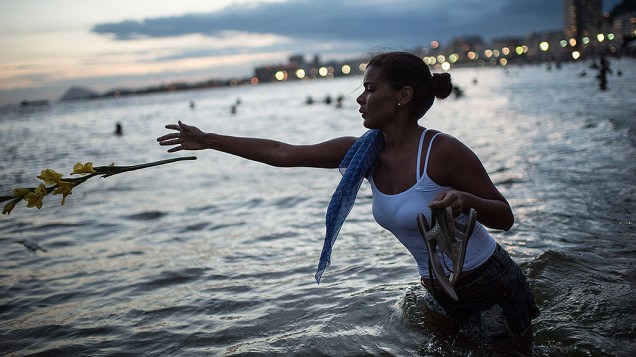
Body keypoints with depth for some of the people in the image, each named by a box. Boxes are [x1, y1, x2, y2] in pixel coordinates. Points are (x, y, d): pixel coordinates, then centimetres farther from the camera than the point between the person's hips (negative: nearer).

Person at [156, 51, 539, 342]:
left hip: (492, 289, -5)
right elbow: (283, 154, -3)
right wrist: (208, 139, 1)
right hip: (441, 295, 6)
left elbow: (506, 217, -15)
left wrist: (465, 200, -37)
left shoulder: (443, 151, -24)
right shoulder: (364, 151, -7)